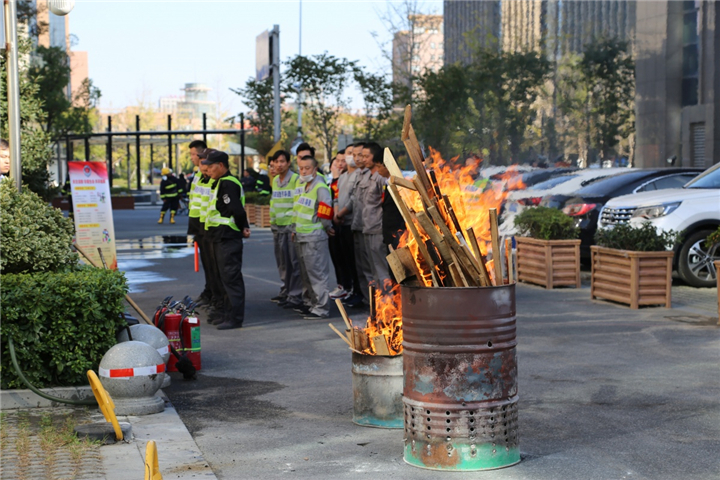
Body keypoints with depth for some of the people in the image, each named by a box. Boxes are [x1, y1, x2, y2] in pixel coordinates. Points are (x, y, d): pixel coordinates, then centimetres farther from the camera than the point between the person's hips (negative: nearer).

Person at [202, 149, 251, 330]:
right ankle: (230, 313, 26)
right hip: (220, 237, 11)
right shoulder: (219, 183, 17)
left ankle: (235, 318, -5)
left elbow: (237, 210, -25)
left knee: (231, 277, -8)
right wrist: (243, 227, 11)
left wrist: (241, 228, -11)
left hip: (227, 238, -11)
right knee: (226, 276, 17)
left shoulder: (228, 184, -17)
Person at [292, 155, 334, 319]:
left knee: (317, 272, -8)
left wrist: (327, 227, -6)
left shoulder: (320, 187, -15)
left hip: (315, 236, -10)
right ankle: (310, 302, 30)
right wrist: (295, 229, 21)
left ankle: (321, 308, -5)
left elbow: (325, 211, -19)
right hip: (301, 236, 10)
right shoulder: (301, 186, 14)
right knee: (305, 272, 18)